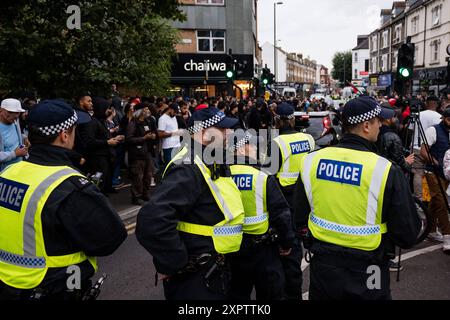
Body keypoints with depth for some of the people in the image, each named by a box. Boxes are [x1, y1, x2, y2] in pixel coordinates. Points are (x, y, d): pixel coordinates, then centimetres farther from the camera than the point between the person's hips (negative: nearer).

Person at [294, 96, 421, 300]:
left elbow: (300, 221, 3)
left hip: (322, 268, 3)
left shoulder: (312, 161, -8)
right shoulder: (386, 170, -18)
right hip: (365, 276, -3)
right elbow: (408, 236, -12)